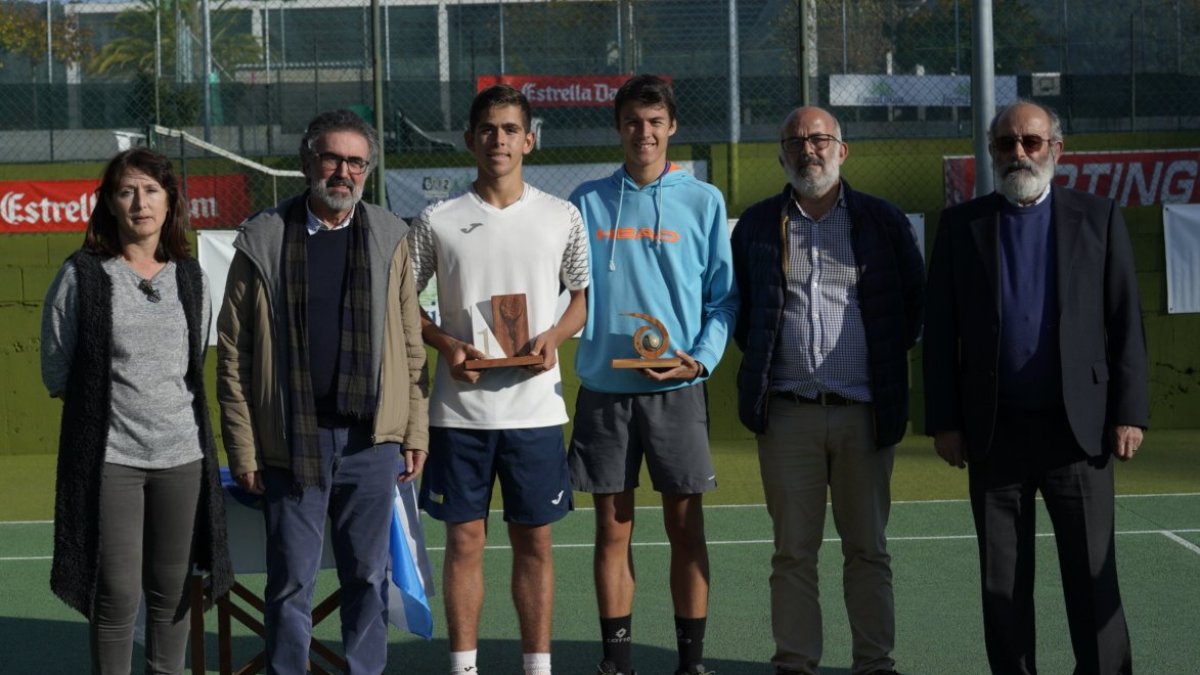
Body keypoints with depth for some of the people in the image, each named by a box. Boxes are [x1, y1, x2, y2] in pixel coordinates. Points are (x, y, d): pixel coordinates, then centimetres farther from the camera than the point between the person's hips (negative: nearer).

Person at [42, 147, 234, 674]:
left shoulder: (190, 277, 9)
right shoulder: (82, 275, -3)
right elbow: (56, 371, 1)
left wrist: (172, 405, 8)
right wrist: (107, 405, 2)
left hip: (183, 454, 4)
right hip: (110, 457, -3)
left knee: (171, 588, 11)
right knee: (117, 596, -2)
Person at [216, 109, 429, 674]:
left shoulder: (389, 238, 7)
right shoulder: (262, 241, -1)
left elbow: (410, 344, 9)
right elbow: (232, 355, -1)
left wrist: (415, 431, 4)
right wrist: (243, 451, -5)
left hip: (372, 441, 2)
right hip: (291, 443, -2)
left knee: (368, 579, 11)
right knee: (291, 585, 4)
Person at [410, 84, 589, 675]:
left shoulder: (562, 217, 4)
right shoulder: (437, 221, 2)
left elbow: (586, 294, 12)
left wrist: (554, 337, -8)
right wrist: (446, 344, -9)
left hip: (536, 407, 1)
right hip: (460, 409, 0)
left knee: (534, 542, 6)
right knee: (465, 541, 4)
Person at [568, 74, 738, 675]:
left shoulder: (702, 202, 4)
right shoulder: (587, 202, 7)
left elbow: (723, 297, 4)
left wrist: (702, 357, -10)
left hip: (677, 387, -1)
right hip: (604, 386, 1)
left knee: (685, 526, 2)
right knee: (612, 528, 5)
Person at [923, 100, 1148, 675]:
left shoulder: (1098, 218, 5)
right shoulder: (961, 224, 6)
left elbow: (1126, 322, 3)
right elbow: (940, 332, 5)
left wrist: (1129, 413, -4)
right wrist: (943, 421, -1)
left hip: (1077, 426, -1)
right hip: (994, 431, 1)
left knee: (1093, 574, 1)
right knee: (1002, 580, 7)